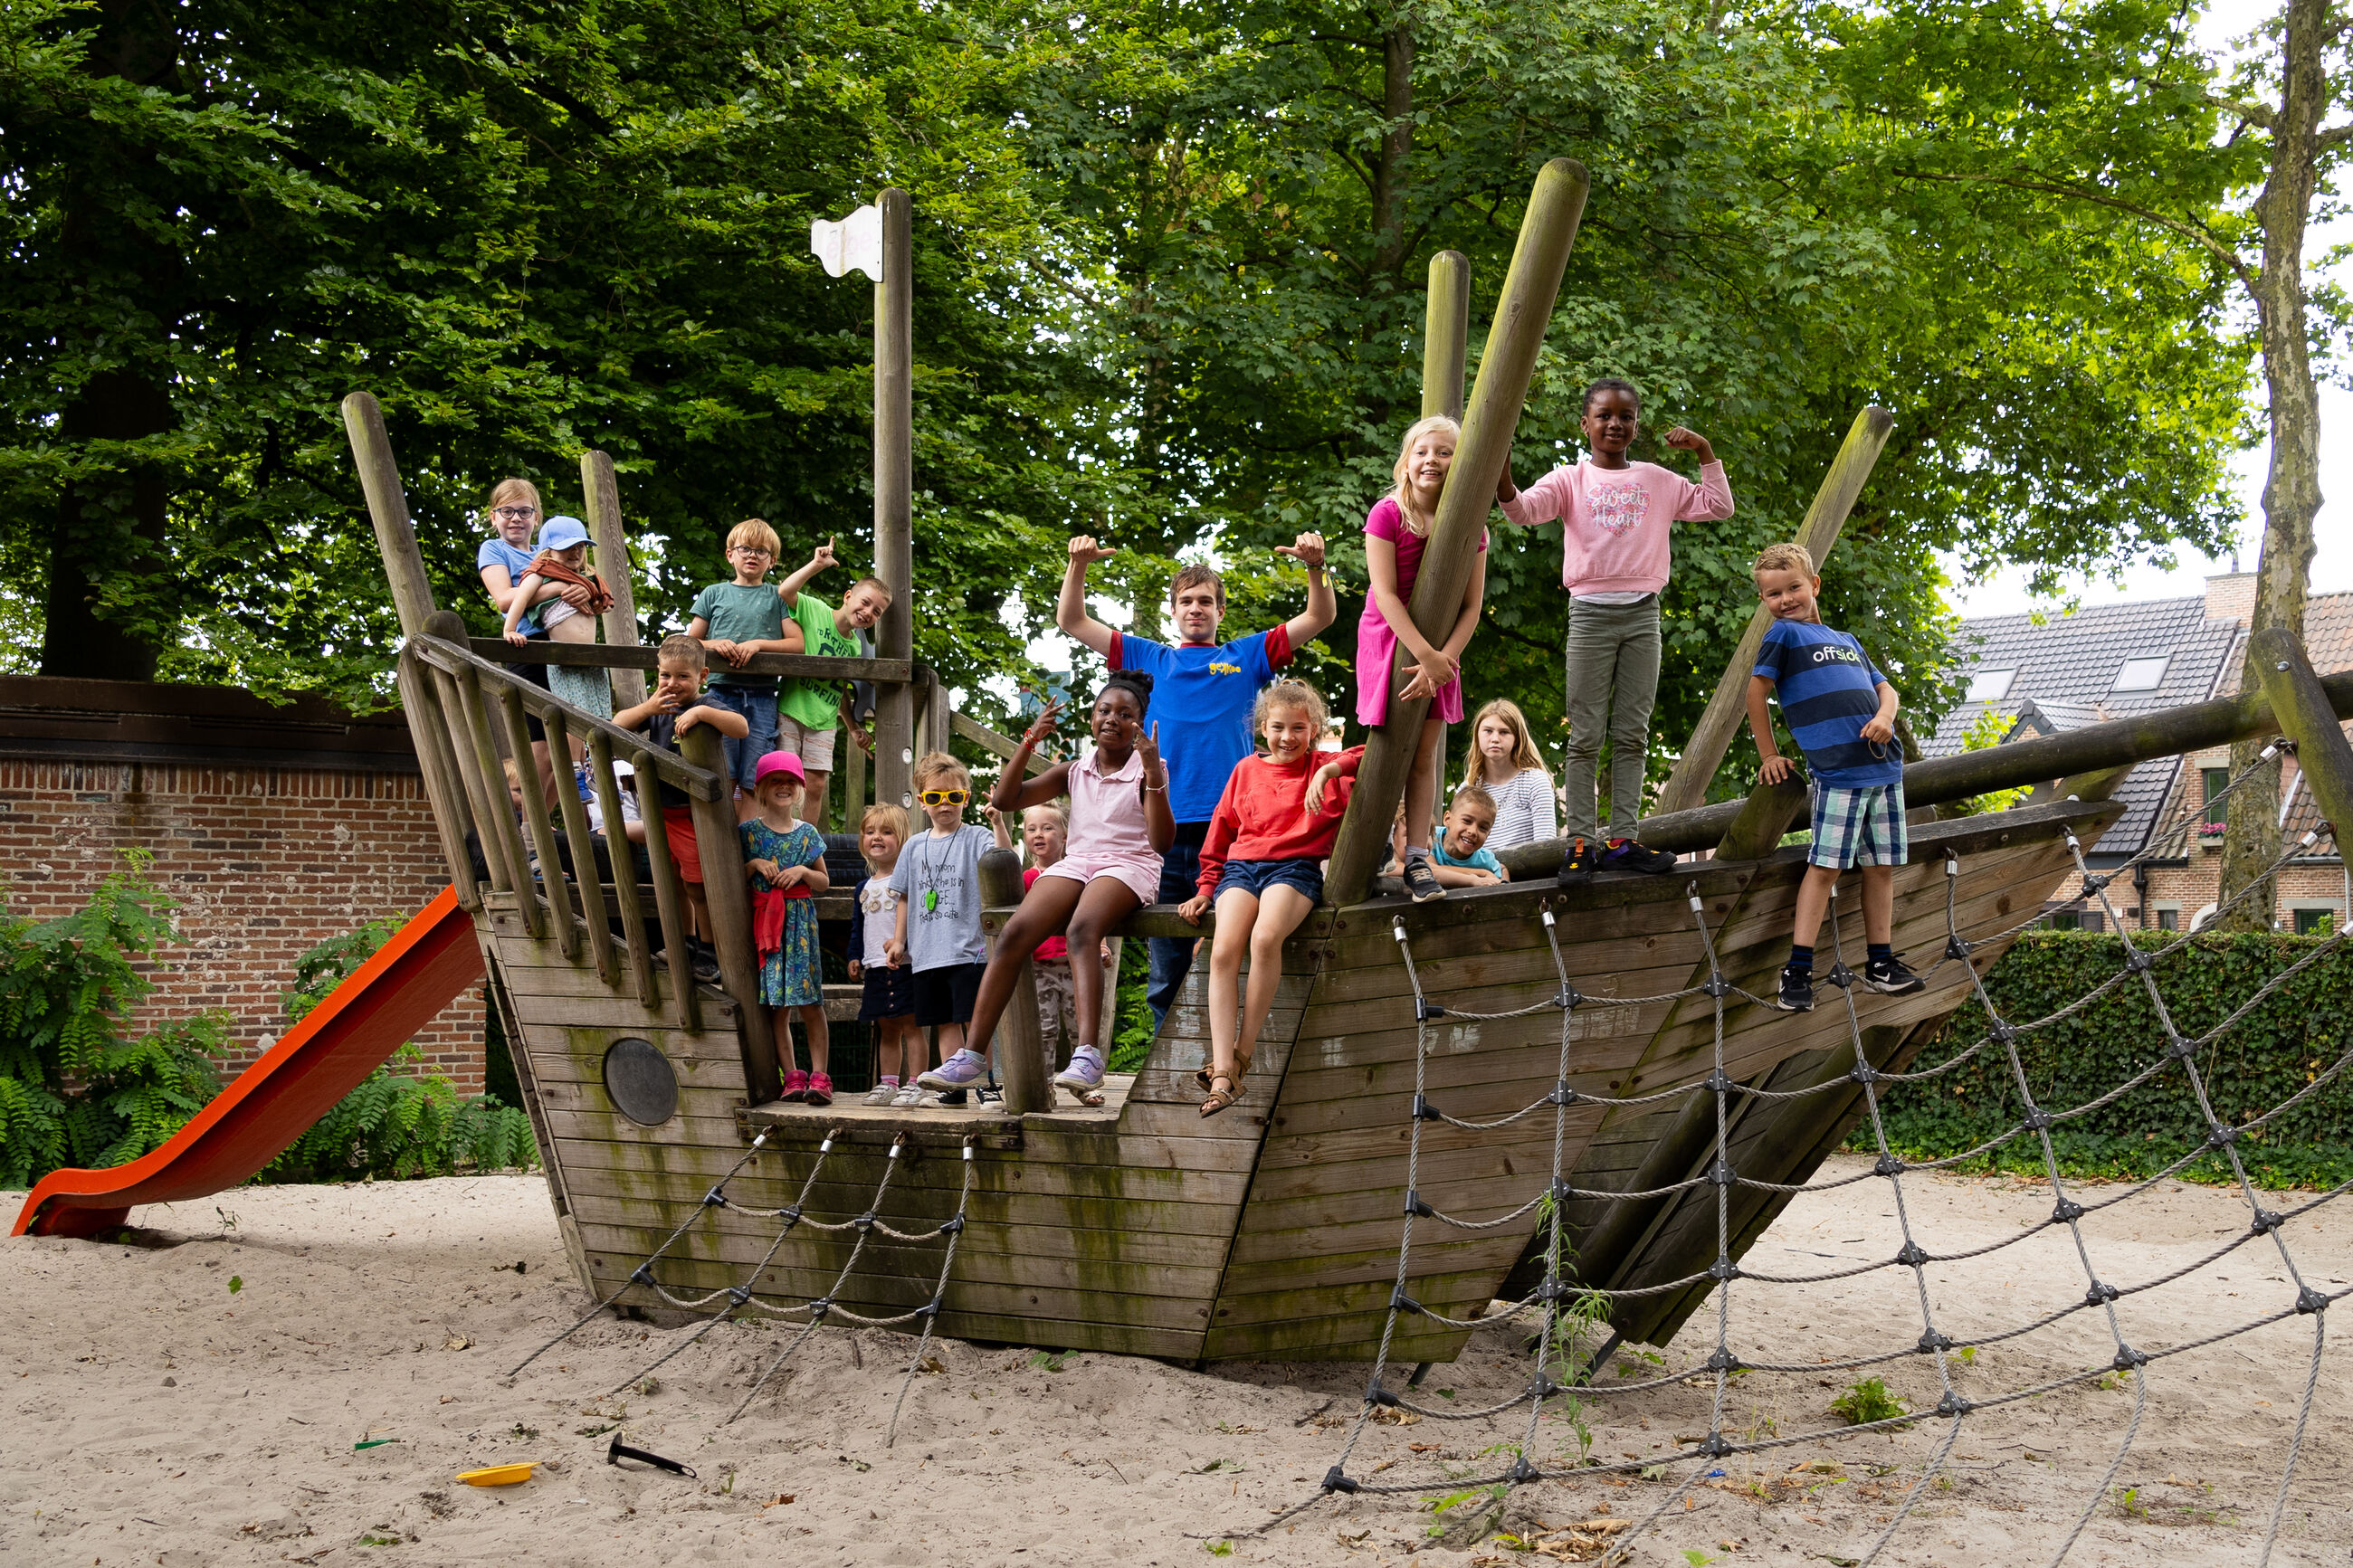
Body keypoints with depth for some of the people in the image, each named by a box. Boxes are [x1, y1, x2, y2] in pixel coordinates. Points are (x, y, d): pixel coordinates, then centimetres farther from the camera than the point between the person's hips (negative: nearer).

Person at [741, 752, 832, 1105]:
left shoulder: (807, 834, 8)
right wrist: (754, 865, -9)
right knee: (777, 1006, 0)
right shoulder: (748, 832, 4)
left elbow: (824, 882, 13)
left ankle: (819, 1075, -7)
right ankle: (792, 1076, 4)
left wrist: (803, 871, -5)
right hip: (764, 921, 0)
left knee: (810, 1003, -6)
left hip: (801, 922, 0)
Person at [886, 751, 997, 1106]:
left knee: (975, 1019, -6)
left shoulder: (976, 838, 0)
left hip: (968, 949, -5)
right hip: (927, 953, 5)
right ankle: (953, 1085, 11)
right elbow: (906, 897, 19)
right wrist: (898, 940, 15)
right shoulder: (915, 846, 14)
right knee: (945, 1023, 8)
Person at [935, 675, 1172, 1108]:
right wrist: (1029, 742, 2)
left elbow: (1163, 842, -7)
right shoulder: (1075, 771, 18)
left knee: (1082, 927, -38)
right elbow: (1004, 800, 11)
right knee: (1014, 933, -24)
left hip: (1128, 866, -4)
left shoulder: (1149, 769, 6)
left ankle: (1087, 1055, -51)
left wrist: (1153, 772, -18)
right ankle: (973, 1054, -27)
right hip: (1075, 862, 4)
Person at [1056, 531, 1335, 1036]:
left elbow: (1320, 617, 9)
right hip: (1162, 829, 2)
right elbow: (1072, 621, 16)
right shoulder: (1149, 659, 18)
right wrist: (1079, 565, 0)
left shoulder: (1247, 657, 15)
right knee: (1167, 971, 3)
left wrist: (1315, 566, -9)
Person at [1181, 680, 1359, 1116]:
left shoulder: (1325, 768, 11)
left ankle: (1244, 1052, -23)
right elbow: (1219, 835, 24)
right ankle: (1222, 1073, -30)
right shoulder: (1246, 770, 20)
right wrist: (1205, 889, 16)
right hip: (1241, 867, 3)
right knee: (1223, 949, -25)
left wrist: (1330, 770, -20)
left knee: (1265, 937, -34)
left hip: (1296, 867, -3)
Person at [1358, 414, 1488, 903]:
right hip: (1389, 637, -3)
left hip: (1439, 647, 3)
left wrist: (1443, 660, -18)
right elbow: (1386, 593, -17)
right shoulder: (1387, 514, -13)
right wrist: (1424, 654, -22)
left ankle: (1417, 859, 3)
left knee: (1425, 753, 2)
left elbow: (1471, 605, -6)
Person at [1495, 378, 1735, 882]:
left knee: (1632, 735, 3)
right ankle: (1580, 841, -1)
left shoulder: (1658, 480, 13)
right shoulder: (1570, 480, 4)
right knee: (1585, 736, -2)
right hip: (1591, 612, -3)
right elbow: (1523, 509, -11)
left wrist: (1705, 452, 4)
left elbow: (1718, 507, 13)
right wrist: (1501, 475, -31)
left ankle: (1622, 840, 5)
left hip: (1642, 613, 3)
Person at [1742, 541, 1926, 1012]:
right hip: (1837, 771, -6)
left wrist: (1884, 717, -1)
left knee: (1881, 866, 7)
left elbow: (1884, 688, 21)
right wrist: (1769, 755, 2)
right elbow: (1756, 692, 2)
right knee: (1825, 866, -10)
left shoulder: (1846, 642, 22)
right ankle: (1797, 972, -8)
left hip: (1884, 767, 6)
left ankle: (1881, 963, 16)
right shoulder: (1784, 634, 4)